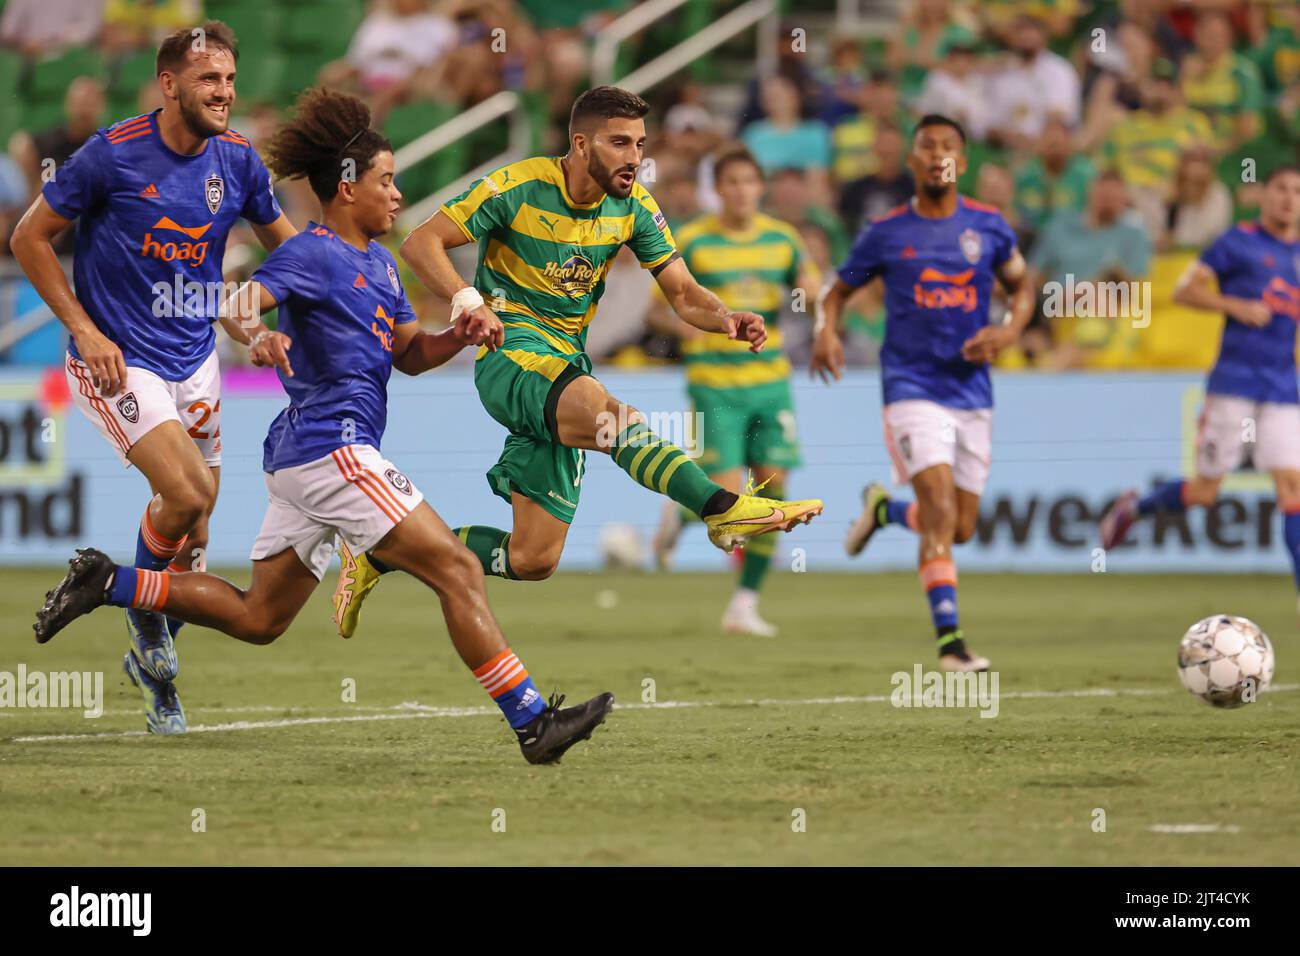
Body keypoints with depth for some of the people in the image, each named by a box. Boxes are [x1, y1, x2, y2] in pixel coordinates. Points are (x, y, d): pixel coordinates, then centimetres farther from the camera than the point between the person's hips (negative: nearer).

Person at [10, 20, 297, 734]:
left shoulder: (238, 160, -1)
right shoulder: (112, 154, -14)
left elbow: (283, 241, 17)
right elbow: (31, 238, -6)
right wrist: (85, 330, -12)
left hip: (194, 360, 5)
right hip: (117, 360, -5)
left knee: (193, 530, 7)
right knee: (187, 493, -21)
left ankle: (152, 662, 29)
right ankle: (145, 616, 7)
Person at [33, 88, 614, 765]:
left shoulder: (379, 262, 20)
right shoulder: (314, 254, -9)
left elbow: (408, 354, 23)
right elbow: (238, 302, -23)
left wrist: (457, 336, 2)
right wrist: (259, 335, -45)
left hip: (302, 457, 10)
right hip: (330, 448, -10)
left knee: (257, 618, 17)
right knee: (457, 570, -13)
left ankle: (106, 583, 22)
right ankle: (532, 722, -15)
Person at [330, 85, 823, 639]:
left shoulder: (633, 205, 4)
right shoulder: (520, 187, -11)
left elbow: (683, 293, 4)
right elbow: (420, 243, -10)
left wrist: (726, 318, -18)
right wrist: (467, 300, -28)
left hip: (564, 369, 6)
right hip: (511, 356, -6)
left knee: (533, 561, 3)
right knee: (613, 415, -38)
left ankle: (379, 554, 17)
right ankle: (725, 509, -50)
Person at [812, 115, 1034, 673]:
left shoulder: (988, 227, 4)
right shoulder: (886, 233, 0)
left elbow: (1020, 286, 17)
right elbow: (838, 291, 11)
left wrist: (1010, 331, -4)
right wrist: (827, 332, -11)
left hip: (972, 391, 4)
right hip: (912, 389, -4)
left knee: (961, 529, 9)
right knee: (940, 507, -20)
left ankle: (883, 508, 40)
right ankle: (950, 641, -20)